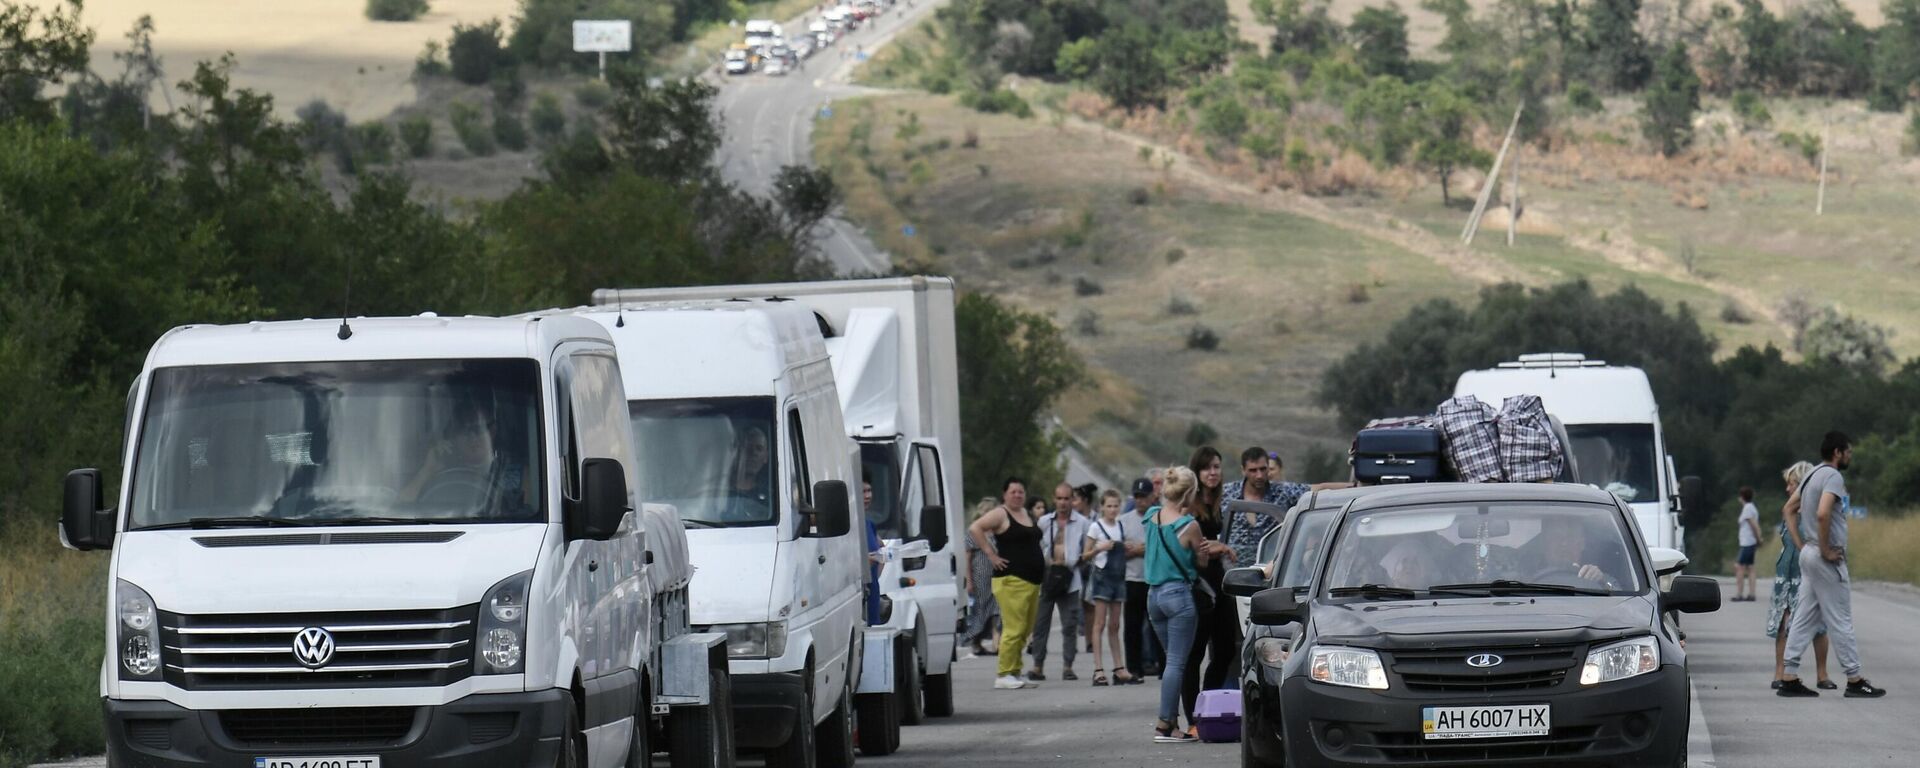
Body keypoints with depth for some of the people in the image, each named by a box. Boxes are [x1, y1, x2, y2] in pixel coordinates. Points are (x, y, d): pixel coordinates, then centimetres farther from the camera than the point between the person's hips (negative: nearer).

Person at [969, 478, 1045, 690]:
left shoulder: (1025, 514, 19)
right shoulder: (1000, 514, -6)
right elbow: (975, 528, -19)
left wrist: (1042, 564, 18)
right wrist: (991, 555, -17)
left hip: (1032, 582, 9)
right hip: (1012, 580, -9)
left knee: (1026, 630, 10)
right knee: (1014, 629, -13)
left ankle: (1014, 674, 15)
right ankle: (1004, 676, -11)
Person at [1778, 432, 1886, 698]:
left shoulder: (1811, 476, 16)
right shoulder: (1833, 477, -14)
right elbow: (1823, 513, -29)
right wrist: (1826, 549, -20)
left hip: (1809, 554, 9)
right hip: (1827, 559, -9)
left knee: (1804, 618, 8)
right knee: (1840, 621, -4)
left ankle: (1790, 679, 5)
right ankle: (1854, 681, 1)